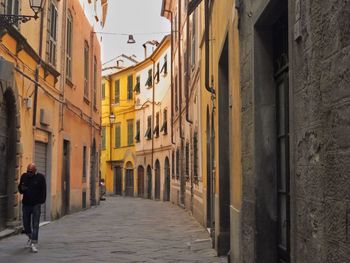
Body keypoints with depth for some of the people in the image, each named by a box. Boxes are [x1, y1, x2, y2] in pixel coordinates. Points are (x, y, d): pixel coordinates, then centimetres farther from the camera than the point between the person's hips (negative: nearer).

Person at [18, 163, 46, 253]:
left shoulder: (40, 177, -5)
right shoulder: (24, 176, 5)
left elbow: (43, 190, -2)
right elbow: (20, 188, 15)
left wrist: (42, 201, -11)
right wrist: (22, 188, -10)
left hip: (36, 205, -4)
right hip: (26, 204, 4)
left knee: (35, 225, -5)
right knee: (26, 223, 13)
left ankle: (34, 243, -4)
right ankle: (30, 237, 38)